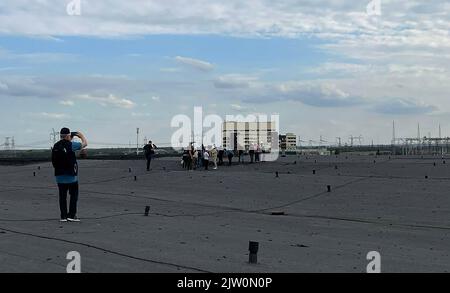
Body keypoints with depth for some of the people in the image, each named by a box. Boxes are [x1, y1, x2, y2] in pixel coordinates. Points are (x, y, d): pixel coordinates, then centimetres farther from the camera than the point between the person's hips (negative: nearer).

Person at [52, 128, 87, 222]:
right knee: (74, 195, 6)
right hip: (71, 175, -5)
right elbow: (85, 143, -2)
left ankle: (63, 216, 10)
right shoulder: (70, 145, -12)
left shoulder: (55, 146, 6)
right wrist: (80, 135, 17)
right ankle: (71, 215, 2)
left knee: (62, 196, 9)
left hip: (59, 175, 5)